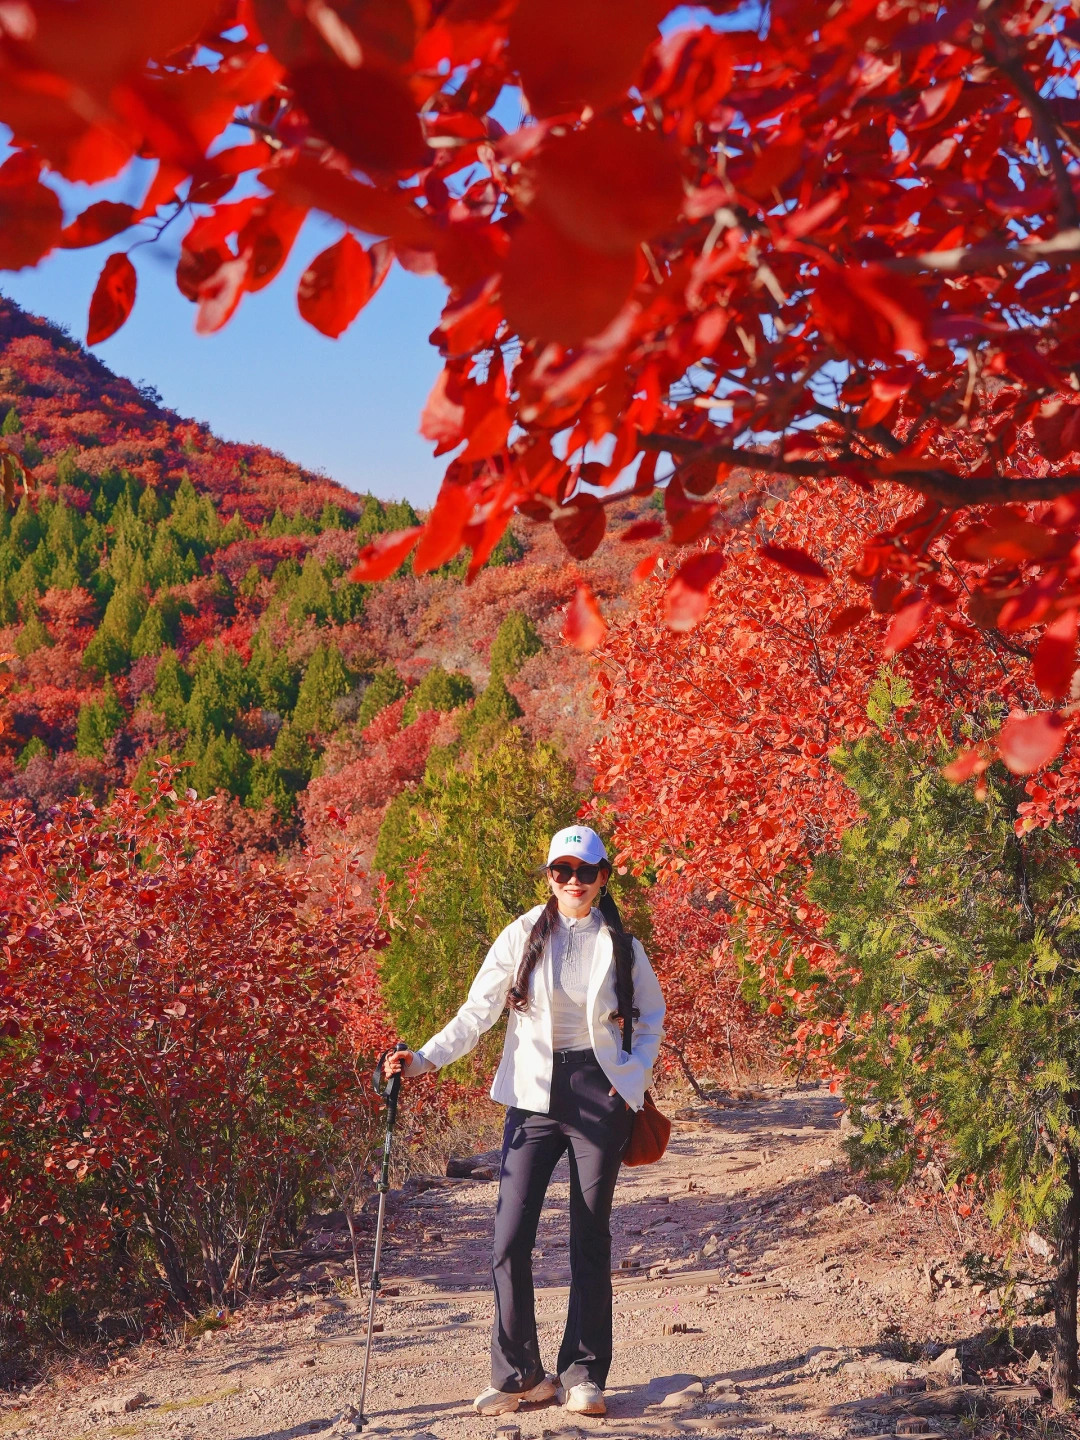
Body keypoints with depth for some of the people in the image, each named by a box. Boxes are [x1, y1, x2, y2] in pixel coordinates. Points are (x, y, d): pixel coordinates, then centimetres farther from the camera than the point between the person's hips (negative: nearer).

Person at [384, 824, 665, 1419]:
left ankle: (583, 1375, 16)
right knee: (510, 1240, -6)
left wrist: (634, 1078, 2)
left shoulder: (619, 945, 3)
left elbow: (651, 1017, 16)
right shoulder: (522, 937, 1)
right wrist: (422, 1059, -12)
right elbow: (476, 1013, 0)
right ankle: (519, 1375, 9)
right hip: (534, 1097, 0)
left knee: (590, 1238, 4)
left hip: (599, 1097, 0)